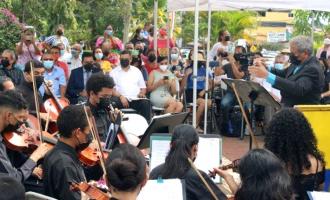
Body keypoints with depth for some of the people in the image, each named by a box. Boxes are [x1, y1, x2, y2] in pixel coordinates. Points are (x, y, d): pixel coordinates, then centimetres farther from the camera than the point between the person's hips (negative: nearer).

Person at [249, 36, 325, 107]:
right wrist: (266, 68, -1)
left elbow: (298, 89, -33)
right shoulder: (298, 63, 5)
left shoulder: (313, 69, -19)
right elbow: (283, 73, 20)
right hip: (288, 108, 7)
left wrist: (267, 75, -37)